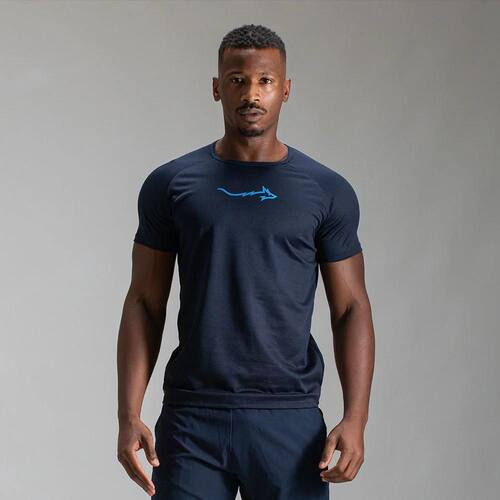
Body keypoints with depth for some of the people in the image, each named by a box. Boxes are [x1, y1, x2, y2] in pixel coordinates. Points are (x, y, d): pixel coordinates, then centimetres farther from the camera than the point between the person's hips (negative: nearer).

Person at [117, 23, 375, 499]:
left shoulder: (327, 192, 2)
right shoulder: (171, 185, 3)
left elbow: (351, 308, 3)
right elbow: (144, 304, 5)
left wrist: (355, 417, -8)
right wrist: (128, 416, -5)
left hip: (291, 422, 0)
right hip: (191, 421, 0)